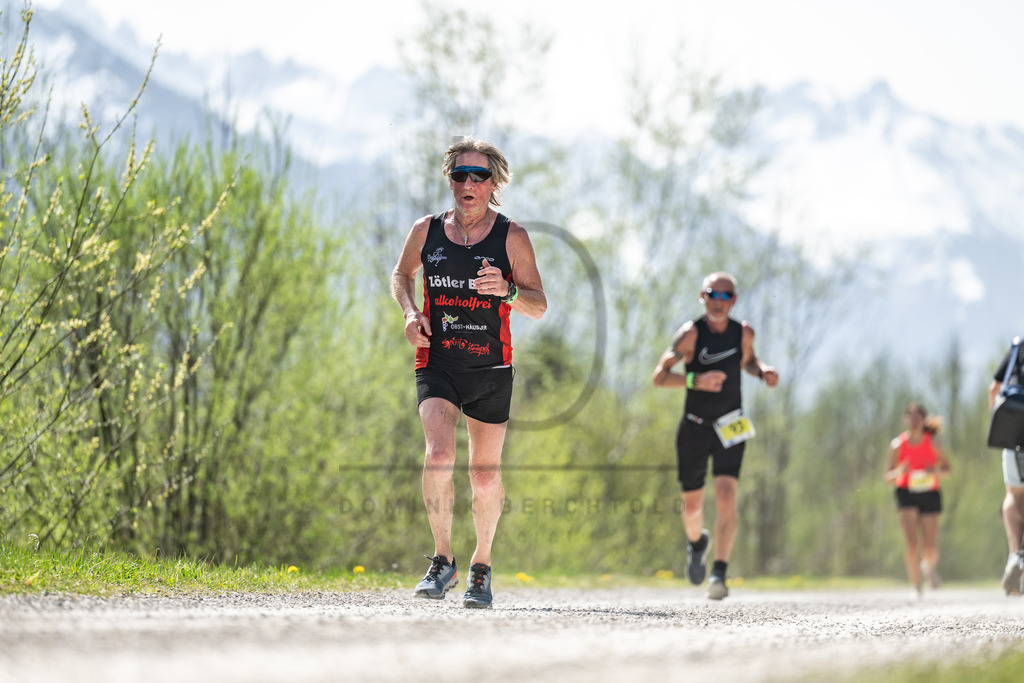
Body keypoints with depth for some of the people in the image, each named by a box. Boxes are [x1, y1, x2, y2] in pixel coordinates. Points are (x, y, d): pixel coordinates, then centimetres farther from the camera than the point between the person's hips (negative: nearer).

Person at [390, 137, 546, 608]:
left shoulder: (511, 237, -3)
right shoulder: (426, 231, 3)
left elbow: (539, 306, -3)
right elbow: (401, 274, 21)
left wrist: (508, 291, -24)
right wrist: (410, 312, 1)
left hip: (490, 370, 0)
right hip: (436, 365, 0)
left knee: (485, 475, 6)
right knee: (439, 455, -22)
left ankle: (481, 566, 28)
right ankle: (442, 560, -8)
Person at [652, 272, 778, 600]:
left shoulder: (744, 332, -1)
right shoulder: (691, 333, -12)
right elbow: (660, 376, -16)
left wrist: (762, 371, -1)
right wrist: (696, 380, -32)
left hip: (730, 426, 1)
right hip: (694, 426, -1)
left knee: (726, 496, -19)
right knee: (692, 505, 10)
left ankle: (720, 573, -21)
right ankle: (697, 542, 45)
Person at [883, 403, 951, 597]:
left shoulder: (933, 443, -2)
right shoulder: (897, 445, -2)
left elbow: (947, 469, 6)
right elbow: (888, 477, 1)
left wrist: (936, 470, -16)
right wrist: (899, 471, -21)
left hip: (929, 493, 1)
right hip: (907, 494, -1)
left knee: (930, 549, -2)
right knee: (910, 543, -16)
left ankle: (929, 566, 35)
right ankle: (916, 586, -3)